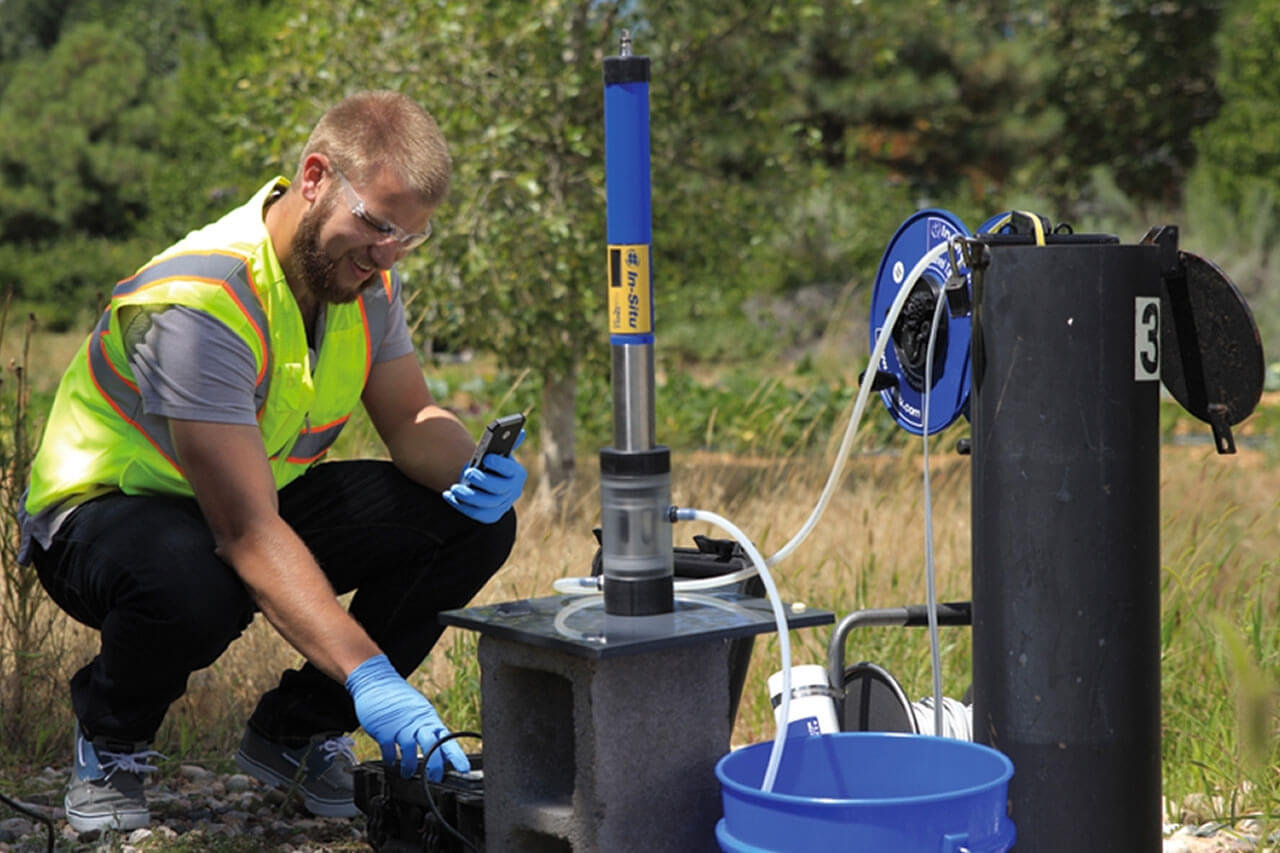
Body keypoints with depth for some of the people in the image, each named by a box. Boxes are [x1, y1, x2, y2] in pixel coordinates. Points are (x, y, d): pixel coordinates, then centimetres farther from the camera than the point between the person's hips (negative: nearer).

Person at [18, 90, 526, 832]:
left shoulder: (365, 274, -8)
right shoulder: (200, 301, -33)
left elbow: (413, 420, 2)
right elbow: (247, 533, -39)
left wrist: (470, 468, -24)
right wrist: (368, 677, -48)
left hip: (268, 498, 7)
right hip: (102, 512, -7)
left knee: (475, 521, -11)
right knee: (190, 584, -43)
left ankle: (298, 730, 5)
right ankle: (111, 741, -6)